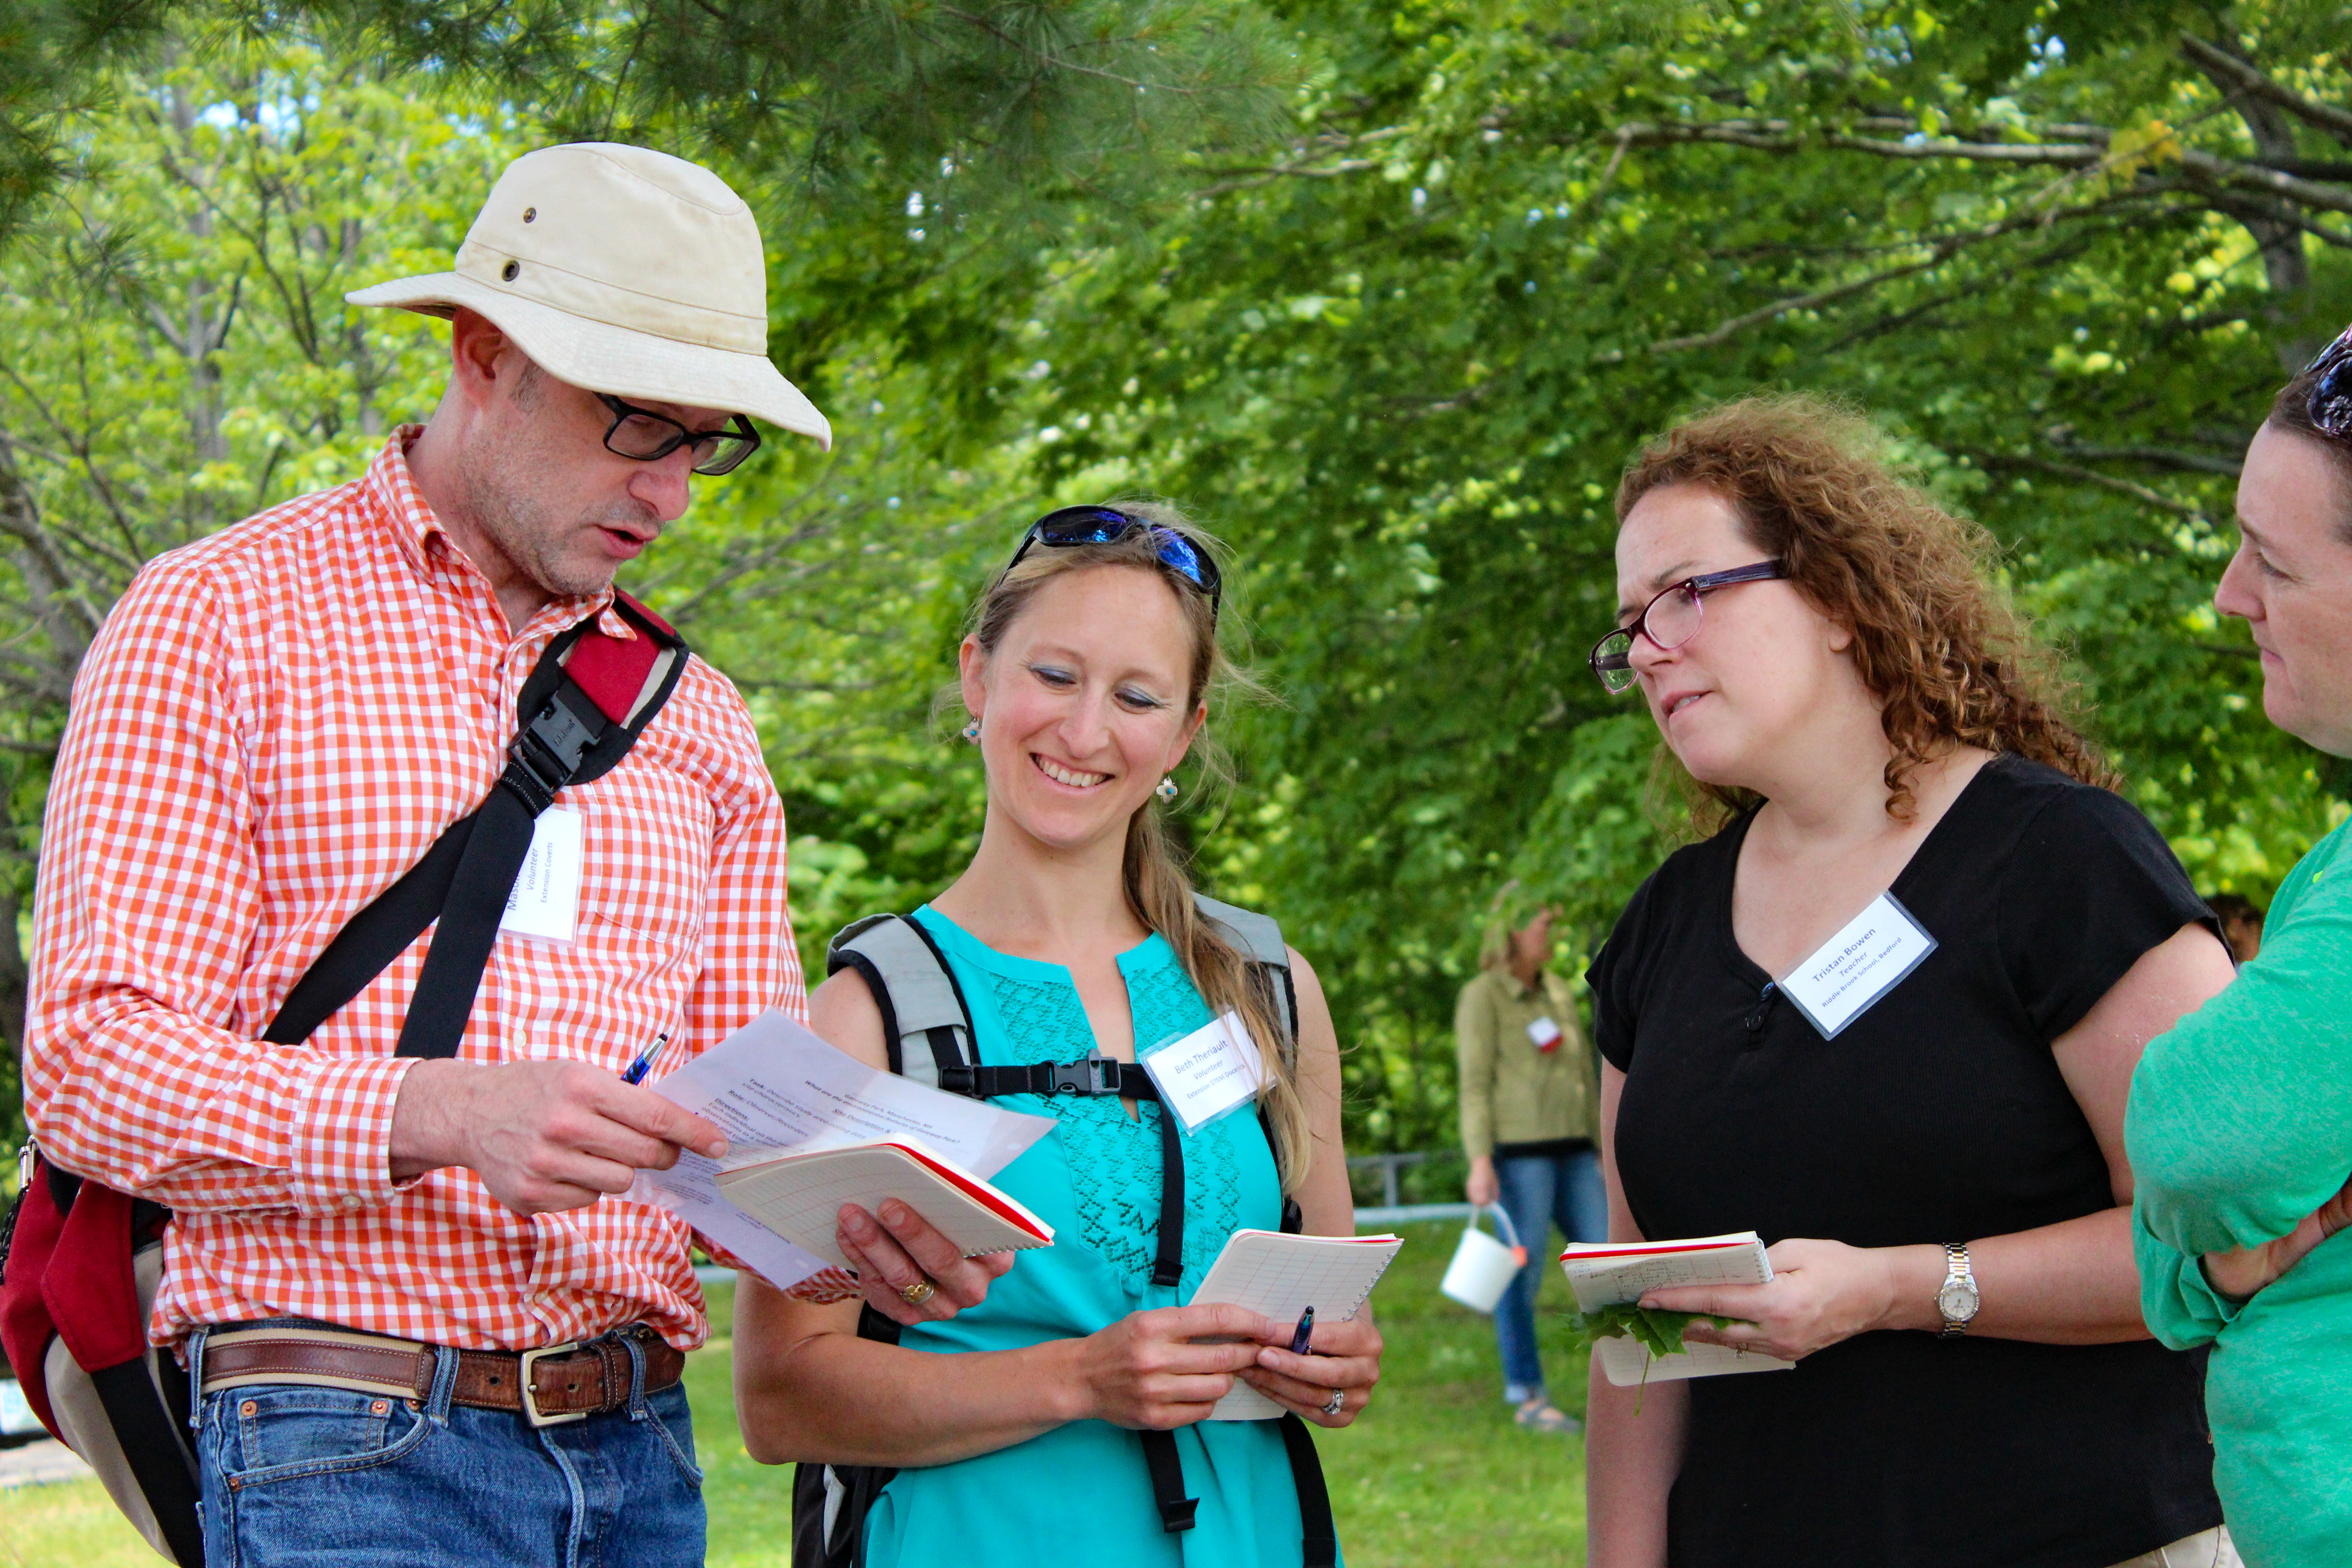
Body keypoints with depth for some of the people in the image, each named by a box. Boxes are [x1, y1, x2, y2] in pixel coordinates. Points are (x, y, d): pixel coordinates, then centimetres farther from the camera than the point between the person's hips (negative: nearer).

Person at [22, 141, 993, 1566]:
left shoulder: (699, 722, 17)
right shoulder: (220, 622, 0)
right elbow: (93, 1066, -9)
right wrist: (437, 1115, -25)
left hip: (639, 1449, 5)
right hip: (350, 1445, -5)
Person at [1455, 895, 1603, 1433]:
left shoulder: (1558, 992, 17)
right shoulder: (1482, 997, -3)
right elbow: (1475, 1084, -9)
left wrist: (1602, 1152, 19)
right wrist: (1480, 1162, -17)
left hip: (1571, 1149, 7)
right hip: (1517, 1150, -7)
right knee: (1522, 1273, -5)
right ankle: (1527, 1397, 2)